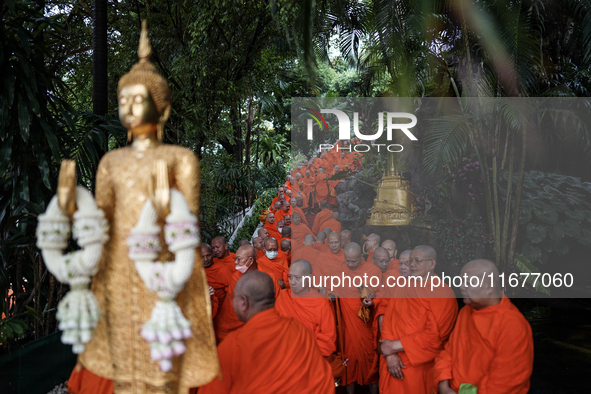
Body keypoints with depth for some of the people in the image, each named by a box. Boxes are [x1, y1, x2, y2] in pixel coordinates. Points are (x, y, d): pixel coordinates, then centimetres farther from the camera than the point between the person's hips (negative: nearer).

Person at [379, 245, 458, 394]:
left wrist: (395, 346, -14)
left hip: (419, 367, -4)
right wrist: (390, 354, -13)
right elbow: (388, 319, 1)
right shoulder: (404, 287, 7)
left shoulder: (444, 294, -9)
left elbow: (434, 335, -15)